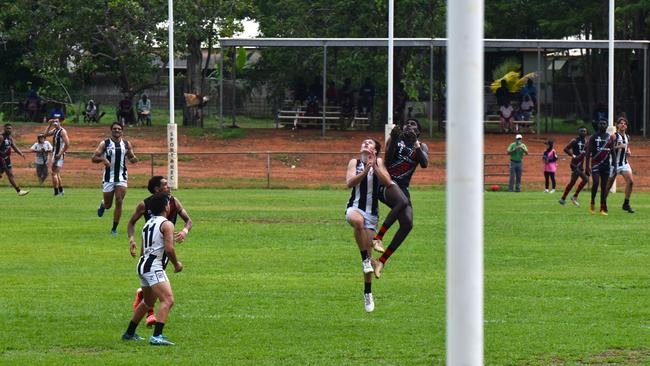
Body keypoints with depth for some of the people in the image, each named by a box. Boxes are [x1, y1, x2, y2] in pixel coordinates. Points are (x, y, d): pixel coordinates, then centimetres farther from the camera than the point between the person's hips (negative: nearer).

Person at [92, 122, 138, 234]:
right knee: (108, 205, 7)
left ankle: (114, 228, 0)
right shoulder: (104, 144, -3)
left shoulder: (126, 144, 5)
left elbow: (131, 158, 15)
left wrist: (133, 159, -9)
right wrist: (102, 159, -25)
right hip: (108, 177, -1)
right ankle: (102, 204, 47)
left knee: (119, 202, -11)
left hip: (121, 177, 1)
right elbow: (94, 158, -4)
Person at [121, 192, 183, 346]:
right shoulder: (167, 224, -8)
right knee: (168, 300, -17)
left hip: (142, 265, 9)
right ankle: (157, 336, -30)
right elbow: (169, 248, -17)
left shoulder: (148, 224, 19)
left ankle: (129, 333, 36)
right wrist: (176, 264, -2)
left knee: (148, 302, 27)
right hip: (154, 267, -9)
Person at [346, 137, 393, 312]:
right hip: (355, 208, -1)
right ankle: (365, 259, -26)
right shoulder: (354, 162, 7)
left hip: (371, 212, 1)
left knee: (368, 251, 1)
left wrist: (375, 167, -13)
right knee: (358, 221, -40)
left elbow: (388, 183, -4)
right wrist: (365, 170, -18)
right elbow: (349, 183, -8)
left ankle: (368, 293, 13)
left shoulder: (379, 162, 9)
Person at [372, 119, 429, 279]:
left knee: (407, 224, -15)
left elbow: (425, 164, -6)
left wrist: (416, 145, -16)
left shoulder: (422, 146, 14)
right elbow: (387, 162, -6)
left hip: (402, 187, 4)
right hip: (386, 183, -4)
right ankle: (378, 237, -33)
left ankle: (383, 260, -6)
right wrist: (394, 140, -16)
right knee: (403, 201, -37)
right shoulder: (395, 139, 7)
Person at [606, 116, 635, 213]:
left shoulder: (627, 137, 10)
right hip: (614, 163, -5)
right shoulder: (614, 136, -10)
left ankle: (626, 204, -1)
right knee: (609, 184, 2)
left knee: (630, 181, -11)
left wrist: (628, 151, 6)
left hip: (624, 163, 5)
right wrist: (618, 146, -26)